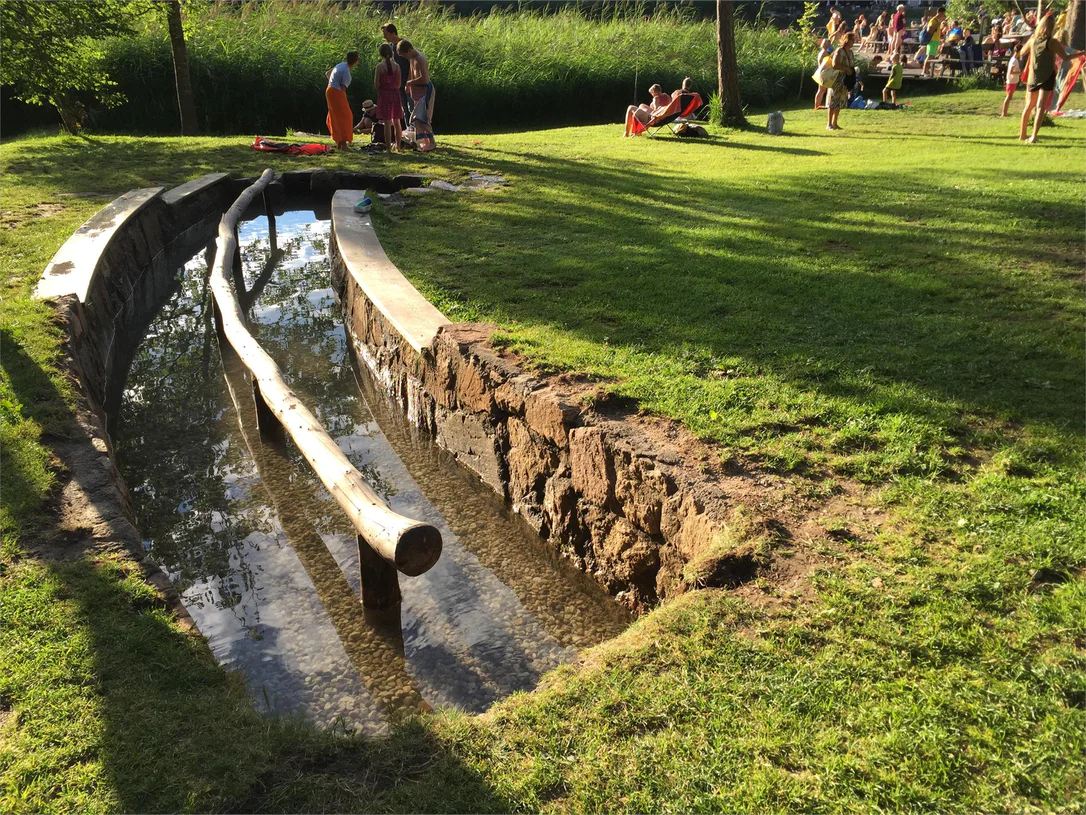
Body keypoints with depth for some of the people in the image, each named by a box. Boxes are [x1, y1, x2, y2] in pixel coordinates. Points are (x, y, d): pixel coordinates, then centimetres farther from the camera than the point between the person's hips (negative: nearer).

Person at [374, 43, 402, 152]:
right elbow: (399, 84, 4)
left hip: (384, 94, -3)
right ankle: (398, 146, 21)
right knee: (397, 121, 14)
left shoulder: (379, 66, -9)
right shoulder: (396, 66, 0)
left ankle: (389, 147, -4)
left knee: (387, 122, -2)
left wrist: (380, 89, 11)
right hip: (395, 94, 3)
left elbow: (376, 84, -10)